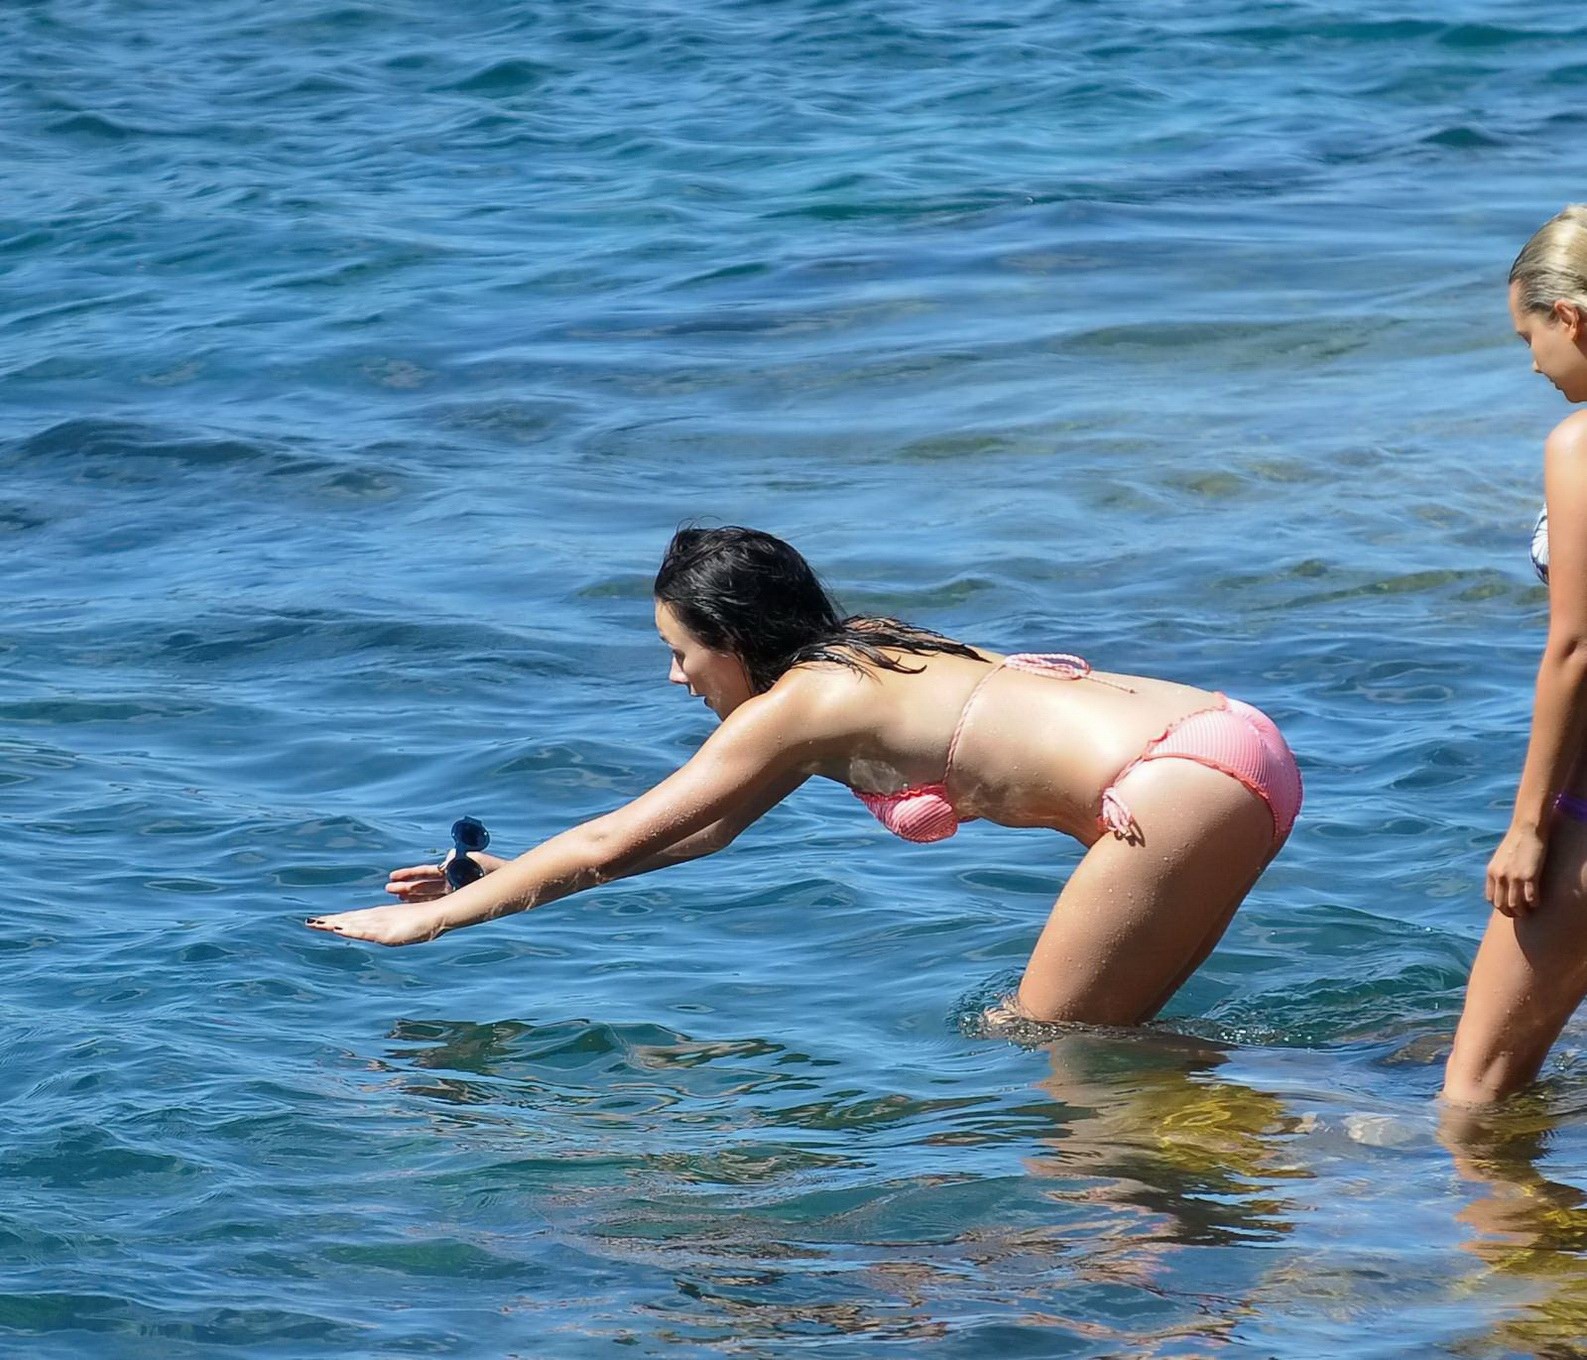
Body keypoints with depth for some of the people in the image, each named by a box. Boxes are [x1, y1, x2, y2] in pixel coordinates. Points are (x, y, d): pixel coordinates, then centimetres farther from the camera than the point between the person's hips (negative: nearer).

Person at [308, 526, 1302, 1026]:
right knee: (1088, 1031, 18)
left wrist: (437, 920, 7)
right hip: (1227, 744, 9)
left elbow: (612, 840, 0)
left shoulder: (794, 707, -4)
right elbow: (708, 829, 32)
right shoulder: (844, 672, 21)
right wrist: (501, 874, 33)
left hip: (1190, 778, -9)